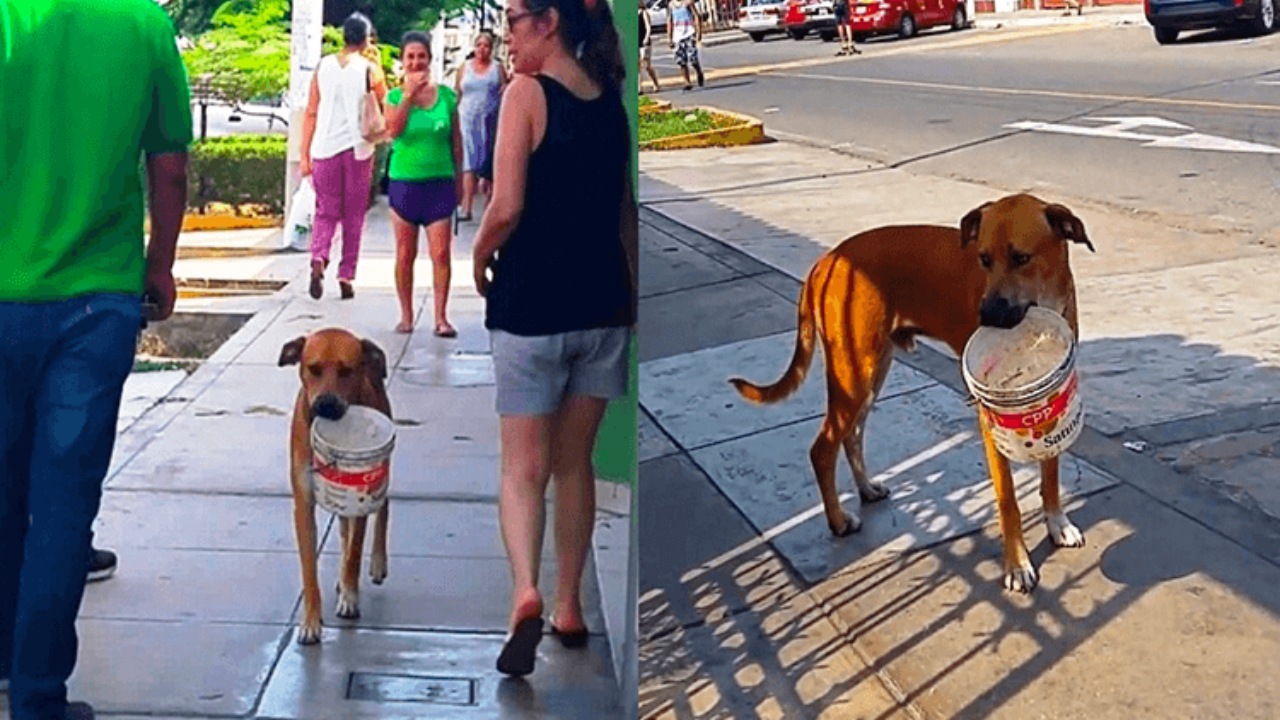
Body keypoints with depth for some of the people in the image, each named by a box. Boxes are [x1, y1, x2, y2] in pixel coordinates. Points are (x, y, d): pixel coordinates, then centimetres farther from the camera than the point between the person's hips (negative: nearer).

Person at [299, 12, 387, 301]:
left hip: (325, 148, 2)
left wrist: (304, 155, 7)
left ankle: (318, 260, -15)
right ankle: (346, 278, 11)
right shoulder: (368, 69, -3)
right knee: (353, 217, 10)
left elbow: (311, 113, 3)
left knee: (325, 212, 10)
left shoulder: (324, 66, 4)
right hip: (358, 149, -2)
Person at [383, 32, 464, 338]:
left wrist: (458, 179, 9)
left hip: (439, 183, 0)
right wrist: (409, 94, -21)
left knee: (441, 254, -6)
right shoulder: (395, 96, 1)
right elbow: (393, 130, -18)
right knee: (405, 254, 7)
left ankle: (441, 318, 1)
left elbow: (456, 141, 9)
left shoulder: (446, 95, 2)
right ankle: (406, 315, 18)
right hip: (404, 183, 0)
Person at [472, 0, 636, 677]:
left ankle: (525, 592, -20)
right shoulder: (610, 100, 7)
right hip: (603, 302, 5)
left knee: (523, 467, 1)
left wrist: (480, 259, 1)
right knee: (574, 462, 16)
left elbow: (507, 207, -18)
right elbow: (625, 212, 12)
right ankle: (569, 608, 22)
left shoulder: (526, 92, -10)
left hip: (532, 303, -5)